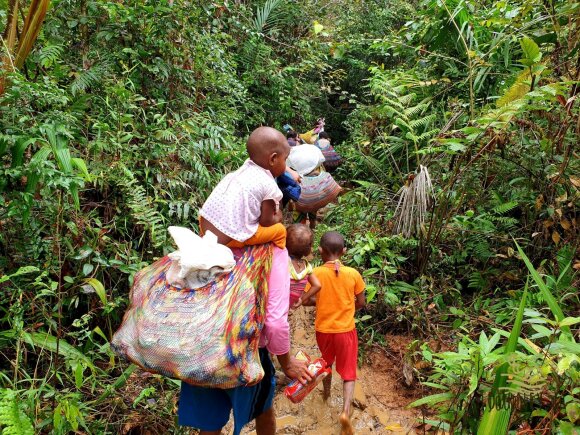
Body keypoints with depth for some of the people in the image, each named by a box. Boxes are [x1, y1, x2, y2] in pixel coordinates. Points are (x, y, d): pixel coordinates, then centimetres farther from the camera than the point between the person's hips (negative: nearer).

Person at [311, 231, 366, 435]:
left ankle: (326, 391, 50)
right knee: (348, 373, 9)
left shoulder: (316, 273, -14)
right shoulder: (353, 274, -12)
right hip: (346, 330, -1)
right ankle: (346, 411, -8)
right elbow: (360, 303, -2)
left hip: (323, 329, 1)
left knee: (326, 362, 28)